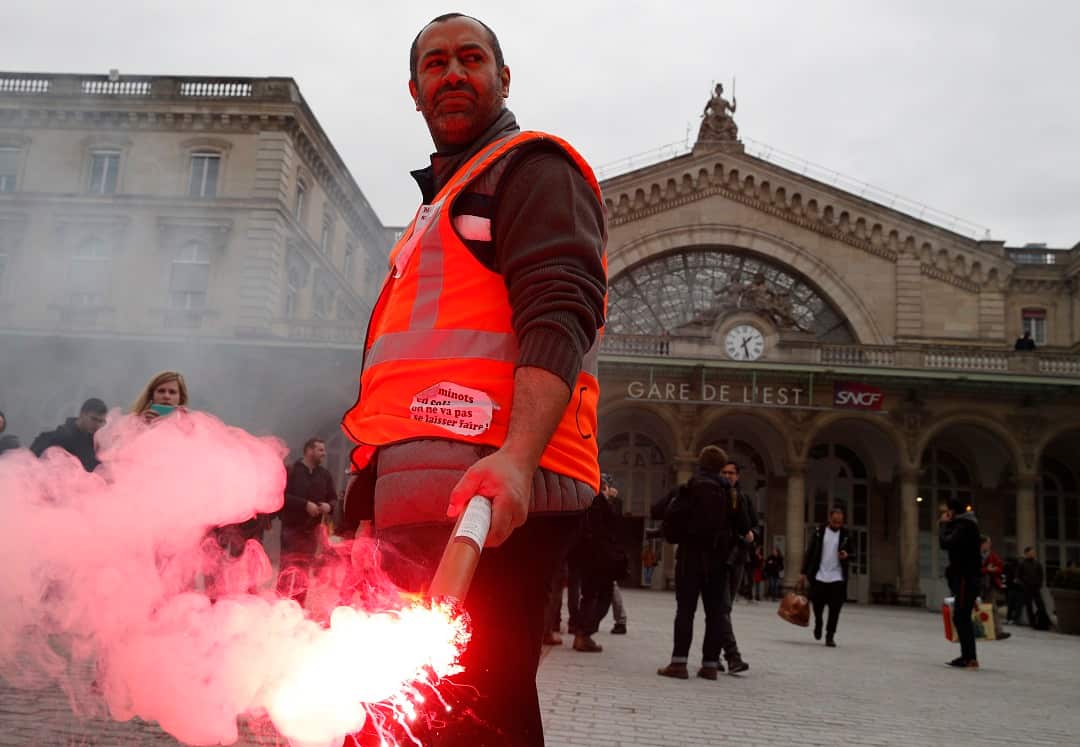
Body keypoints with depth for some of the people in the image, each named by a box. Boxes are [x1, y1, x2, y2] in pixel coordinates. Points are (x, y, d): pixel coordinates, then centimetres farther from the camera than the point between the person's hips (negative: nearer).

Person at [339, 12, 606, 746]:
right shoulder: (445, 198, 31)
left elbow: (560, 316, -16)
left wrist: (516, 456, -32)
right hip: (433, 498, 10)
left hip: (482, 501, -10)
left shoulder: (530, 166, 1)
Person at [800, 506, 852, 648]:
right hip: (819, 576, 0)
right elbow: (810, 552, 4)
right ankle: (818, 624, 35)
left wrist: (846, 556, -15)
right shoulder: (819, 531, 1)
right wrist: (804, 572, 1)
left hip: (837, 577, 0)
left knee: (835, 608, -4)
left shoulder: (846, 534, 2)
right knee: (817, 605, 6)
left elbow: (851, 555, 10)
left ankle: (830, 636, 7)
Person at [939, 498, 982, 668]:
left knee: (962, 617, -11)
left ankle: (971, 658, -12)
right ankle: (967, 656, 18)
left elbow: (946, 543, -21)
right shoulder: (962, 524, 18)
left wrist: (943, 524, -10)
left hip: (966, 577, -10)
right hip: (963, 576, 10)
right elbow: (946, 544, 20)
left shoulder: (964, 525, -13)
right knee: (961, 617, 13)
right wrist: (945, 525, 10)